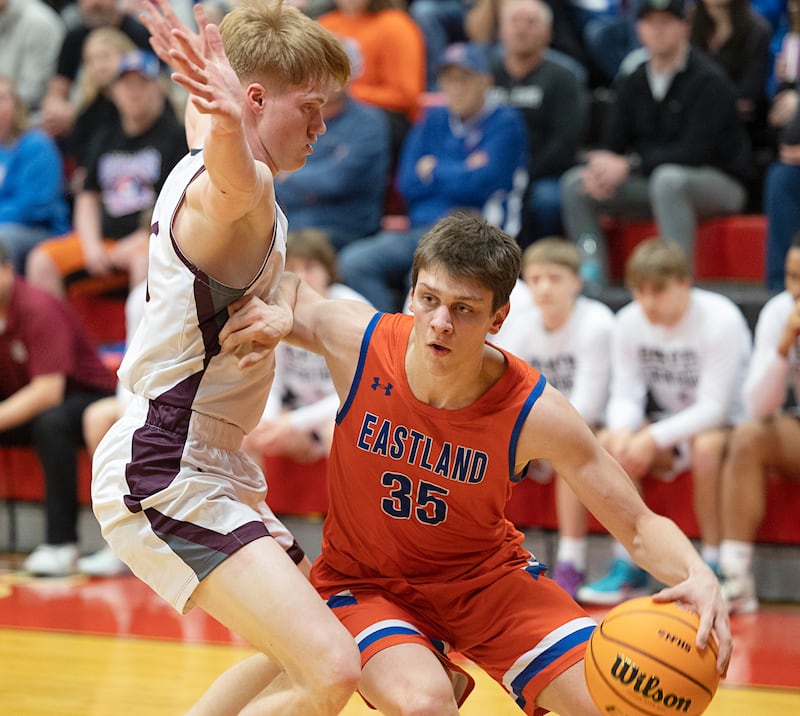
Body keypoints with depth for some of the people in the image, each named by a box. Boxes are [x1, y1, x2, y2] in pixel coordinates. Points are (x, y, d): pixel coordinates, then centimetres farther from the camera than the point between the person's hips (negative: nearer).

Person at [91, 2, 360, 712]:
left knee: (298, 657, 27)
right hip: (163, 476, -11)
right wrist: (228, 120, -66)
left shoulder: (201, 166, 10)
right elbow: (231, 180, -46)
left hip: (207, 464, 11)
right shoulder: (246, 189, -20)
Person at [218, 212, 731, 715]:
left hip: (486, 575, 2)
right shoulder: (357, 340, -21)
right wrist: (263, 316, -23)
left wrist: (697, 576, -38)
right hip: (365, 582, -2)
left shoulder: (535, 413, -23)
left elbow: (640, 525, -17)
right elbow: (279, 290, 1)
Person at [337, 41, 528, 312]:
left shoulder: (505, 122, 4)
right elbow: (407, 184, 10)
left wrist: (433, 171, 6)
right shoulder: (434, 120, 21)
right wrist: (460, 173, 0)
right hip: (419, 229, 6)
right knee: (353, 262, -20)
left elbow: (479, 185, -10)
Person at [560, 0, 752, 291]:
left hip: (720, 183, -6)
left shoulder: (709, 80, -13)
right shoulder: (632, 83, 7)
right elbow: (614, 144, 5)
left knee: (667, 178, -40)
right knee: (574, 184, -10)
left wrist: (629, 165, -26)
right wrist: (601, 169, -21)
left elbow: (696, 151, -21)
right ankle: (593, 283, -14)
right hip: (650, 183, 6)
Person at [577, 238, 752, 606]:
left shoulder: (721, 320, -22)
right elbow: (625, 393, -5)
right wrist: (623, 430, -29)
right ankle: (628, 568, -12)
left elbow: (713, 406, -24)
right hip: (668, 422, 5)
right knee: (609, 443, -23)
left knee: (707, 446, -38)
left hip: (723, 423, -5)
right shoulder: (629, 321, -7)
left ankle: (712, 569, -25)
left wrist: (654, 438, -33)